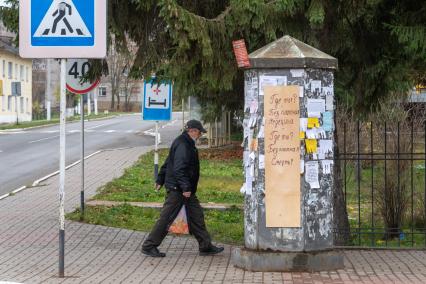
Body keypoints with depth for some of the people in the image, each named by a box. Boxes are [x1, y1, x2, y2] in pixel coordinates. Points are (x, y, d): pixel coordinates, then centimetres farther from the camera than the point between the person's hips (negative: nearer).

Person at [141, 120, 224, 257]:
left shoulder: (187, 144, 16)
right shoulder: (182, 145, -18)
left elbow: (167, 163, 22)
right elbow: (179, 169, -26)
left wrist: (160, 180, 26)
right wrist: (185, 188, -28)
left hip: (185, 189, 11)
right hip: (177, 189, -11)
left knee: (196, 216, 11)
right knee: (167, 218, -5)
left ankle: (206, 246, 16)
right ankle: (149, 246, 3)